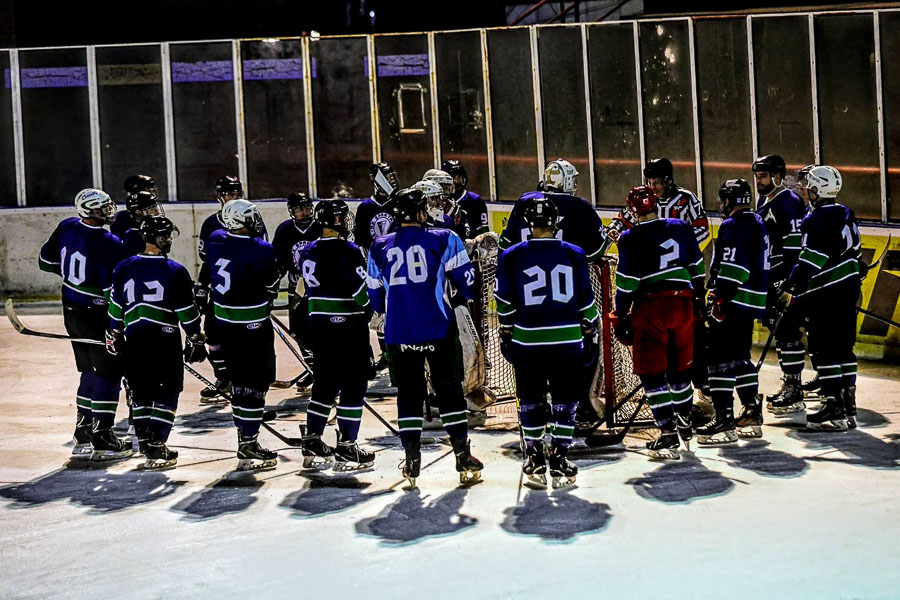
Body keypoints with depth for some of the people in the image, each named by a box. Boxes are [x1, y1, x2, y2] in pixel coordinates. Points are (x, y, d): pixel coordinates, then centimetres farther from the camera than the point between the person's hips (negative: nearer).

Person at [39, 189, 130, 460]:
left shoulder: (67, 227, 1)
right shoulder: (108, 244, -22)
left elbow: (46, 261, 13)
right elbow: (116, 289, -21)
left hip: (72, 312, 8)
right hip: (97, 316, -8)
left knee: (90, 371, 18)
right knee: (108, 374, 0)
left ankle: (83, 435, 24)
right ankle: (101, 438, 1)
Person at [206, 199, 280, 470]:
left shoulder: (216, 241, 0)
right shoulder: (261, 251, -18)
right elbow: (272, 286, -4)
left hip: (225, 324, 7)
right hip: (253, 328, -7)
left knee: (240, 381, 17)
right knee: (254, 384, -1)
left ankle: (245, 440, 26)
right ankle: (248, 448, 0)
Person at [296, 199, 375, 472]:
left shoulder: (309, 252, 9)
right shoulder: (347, 251, -15)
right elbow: (362, 292, -16)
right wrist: (371, 309, 0)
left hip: (319, 326, 8)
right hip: (348, 326, -8)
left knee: (325, 384, 15)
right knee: (353, 386, 0)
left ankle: (312, 446, 16)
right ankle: (346, 450, 1)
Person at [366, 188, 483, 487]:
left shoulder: (379, 247, 8)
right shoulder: (444, 239, -2)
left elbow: (375, 295, 14)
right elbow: (465, 281, 0)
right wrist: (460, 297, 22)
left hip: (399, 334, 2)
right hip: (439, 329, -2)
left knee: (408, 392, 11)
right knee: (449, 390, 7)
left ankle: (412, 462, 9)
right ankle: (464, 459, 8)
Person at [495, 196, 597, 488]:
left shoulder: (512, 257, -1)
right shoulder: (574, 255, 2)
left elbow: (505, 303, 2)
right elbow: (585, 299, 5)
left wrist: (507, 334, 14)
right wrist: (590, 332, 16)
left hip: (527, 342, 0)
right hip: (567, 342, 0)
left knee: (531, 401, 13)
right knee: (564, 401, 9)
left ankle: (535, 460, 18)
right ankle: (560, 460, 8)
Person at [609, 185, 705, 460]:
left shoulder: (631, 238, -9)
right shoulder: (681, 228, 6)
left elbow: (627, 282, -10)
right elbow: (697, 267, 14)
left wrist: (621, 316, -1)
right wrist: (698, 298, 26)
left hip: (651, 306, -5)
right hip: (683, 302, 5)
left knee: (652, 372, 0)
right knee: (680, 367, 20)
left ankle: (668, 434, -6)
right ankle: (685, 424, 35)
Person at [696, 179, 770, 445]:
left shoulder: (733, 226, -13)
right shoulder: (757, 223, 18)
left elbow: (732, 267, -21)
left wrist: (719, 299, -21)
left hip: (732, 302, -10)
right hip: (752, 301, 10)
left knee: (720, 358, -9)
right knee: (740, 357, 17)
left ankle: (724, 421, -11)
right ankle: (752, 415, 22)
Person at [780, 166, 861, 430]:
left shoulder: (816, 219, -14)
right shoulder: (846, 214, 12)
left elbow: (810, 260, -20)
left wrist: (791, 289, -17)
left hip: (825, 294, -9)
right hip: (849, 289, 9)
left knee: (825, 350, -5)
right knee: (844, 346, 12)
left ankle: (834, 410, -5)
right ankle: (848, 408, 15)